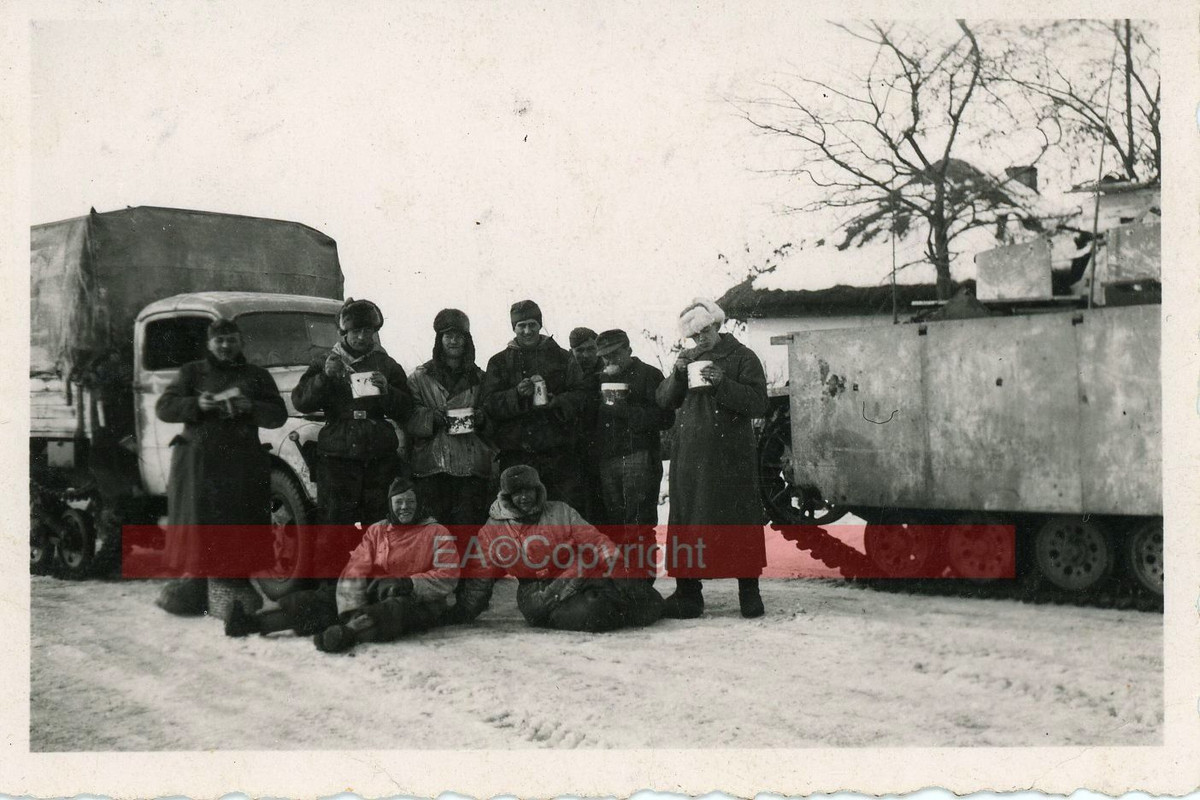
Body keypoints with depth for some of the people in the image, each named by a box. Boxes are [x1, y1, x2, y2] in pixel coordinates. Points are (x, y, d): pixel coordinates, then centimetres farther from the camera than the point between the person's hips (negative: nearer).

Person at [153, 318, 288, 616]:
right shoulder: (192, 373, 11)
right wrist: (196, 404, -15)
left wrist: (250, 407, -12)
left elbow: (278, 415, 7)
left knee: (240, 530, 0)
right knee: (197, 524, -6)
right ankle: (191, 587, -1)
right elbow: (164, 408, 3)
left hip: (242, 465, 1)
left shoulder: (257, 376, 14)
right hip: (199, 460, -1)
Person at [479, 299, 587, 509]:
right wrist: (517, 394, -14)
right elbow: (488, 403, 3)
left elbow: (580, 395, 6)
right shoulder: (499, 362, 13)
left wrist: (556, 402, -13)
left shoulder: (562, 357, 13)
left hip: (557, 454, 0)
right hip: (515, 456, 0)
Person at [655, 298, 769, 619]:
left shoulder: (742, 358, 0)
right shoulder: (688, 359, 16)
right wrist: (677, 374, -6)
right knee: (688, 522, 3)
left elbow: (758, 403, -10)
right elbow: (664, 400, 11)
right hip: (691, 456, 4)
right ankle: (688, 594, 8)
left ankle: (749, 592, 8)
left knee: (738, 521, -1)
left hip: (730, 457, -4)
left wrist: (722, 382, -21)